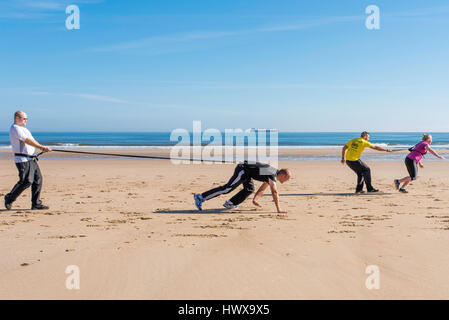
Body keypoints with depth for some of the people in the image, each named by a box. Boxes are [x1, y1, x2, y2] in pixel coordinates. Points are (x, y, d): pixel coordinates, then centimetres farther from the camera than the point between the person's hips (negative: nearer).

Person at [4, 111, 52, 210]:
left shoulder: (23, 129, 22)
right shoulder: (15, 128, -10)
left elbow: (31, 141, 18)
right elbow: (28, 141, -17)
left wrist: (43, 148, 4)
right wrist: (42, 147, -16)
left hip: (31, 159, 10)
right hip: (22, 159, -10)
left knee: (38, 179, 4)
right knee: (26, 181, -13)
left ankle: (36, 204, 7)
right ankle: (9, 198, 6)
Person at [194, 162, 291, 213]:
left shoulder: (273, 173, 15)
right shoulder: (272, 175, -14)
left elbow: (262, 188, 26)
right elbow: (274, 192, -23)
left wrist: (254, 200, 25)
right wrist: (279, 209, -22)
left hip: (245, 170, 10)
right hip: (243, 170, -10)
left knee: (249, 189, 17)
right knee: (226, 189, -12)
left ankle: (229, 203, 16)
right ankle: (200, 197, -12)